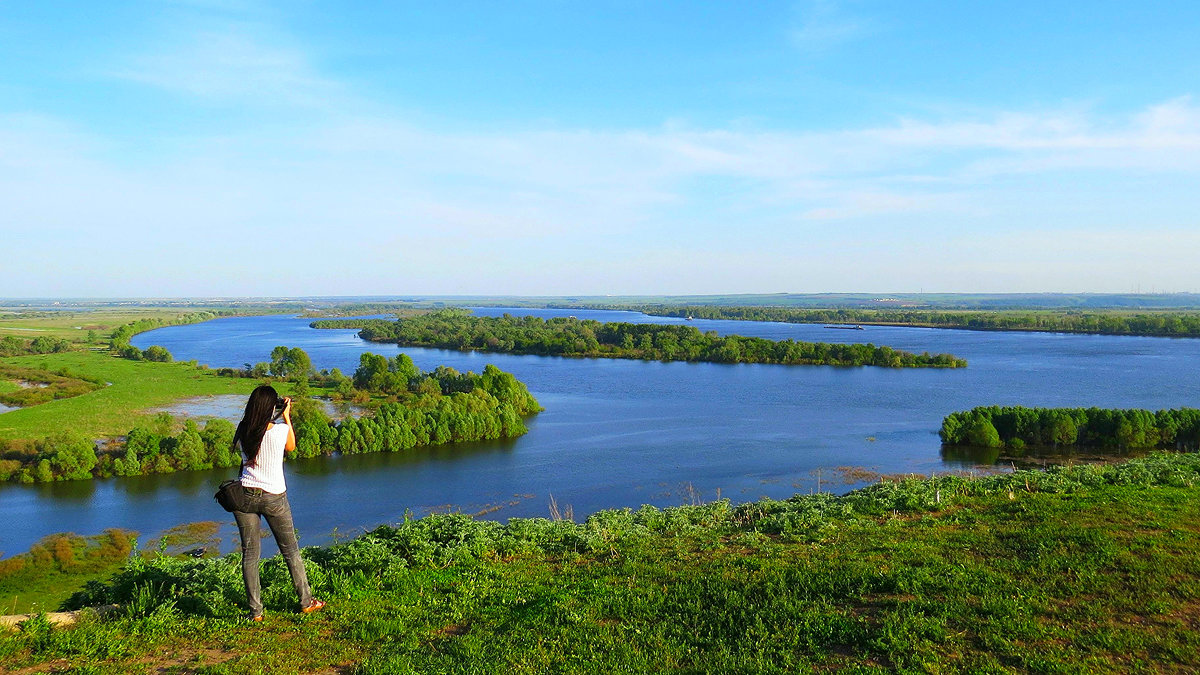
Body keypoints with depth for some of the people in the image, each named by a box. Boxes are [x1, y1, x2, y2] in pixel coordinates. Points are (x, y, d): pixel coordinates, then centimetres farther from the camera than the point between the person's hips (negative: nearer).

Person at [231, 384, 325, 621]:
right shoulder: (280, 430, -14)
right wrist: (287, 416, 12)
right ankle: (306, 602, 23)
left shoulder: (243, 432, -6)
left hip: (246, 496, 2)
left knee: (250, 554, 9)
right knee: (291, 551, 13)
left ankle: (255, 610, 10)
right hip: (274, 498, -2)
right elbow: (291, 447, 7)